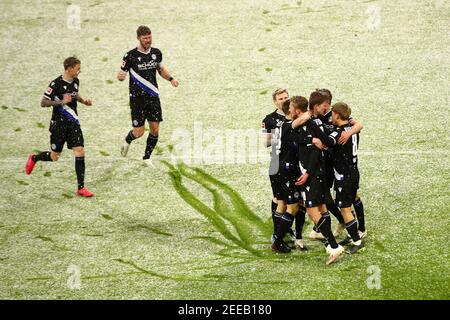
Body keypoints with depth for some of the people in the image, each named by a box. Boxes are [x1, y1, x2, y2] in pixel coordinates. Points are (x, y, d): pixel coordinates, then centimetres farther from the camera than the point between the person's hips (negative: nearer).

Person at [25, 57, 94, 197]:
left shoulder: (76, 81, 4)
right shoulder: (56, 84, -18)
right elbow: (43, 103, -16)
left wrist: (84, 101, 7)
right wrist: (61, 102, -27)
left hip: (73, 123, 5)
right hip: (58, 125, -5)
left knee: (80, 152, -8)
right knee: (55, 157, 5)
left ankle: (81, 188, -5)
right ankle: (34, 158, 38)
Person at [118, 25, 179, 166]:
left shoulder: (156, 53, 4)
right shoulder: (130, 56, -10)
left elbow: (161, 69, 21)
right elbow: (121, 74, -3)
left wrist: (170, 78, 3)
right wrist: (121, 76, -27)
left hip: (153, 96, 4)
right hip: (137, 98, -4)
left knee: (155, 129, 0)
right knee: (139, 131, -3)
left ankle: (147, 157, 18)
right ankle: (127, 141, 32)